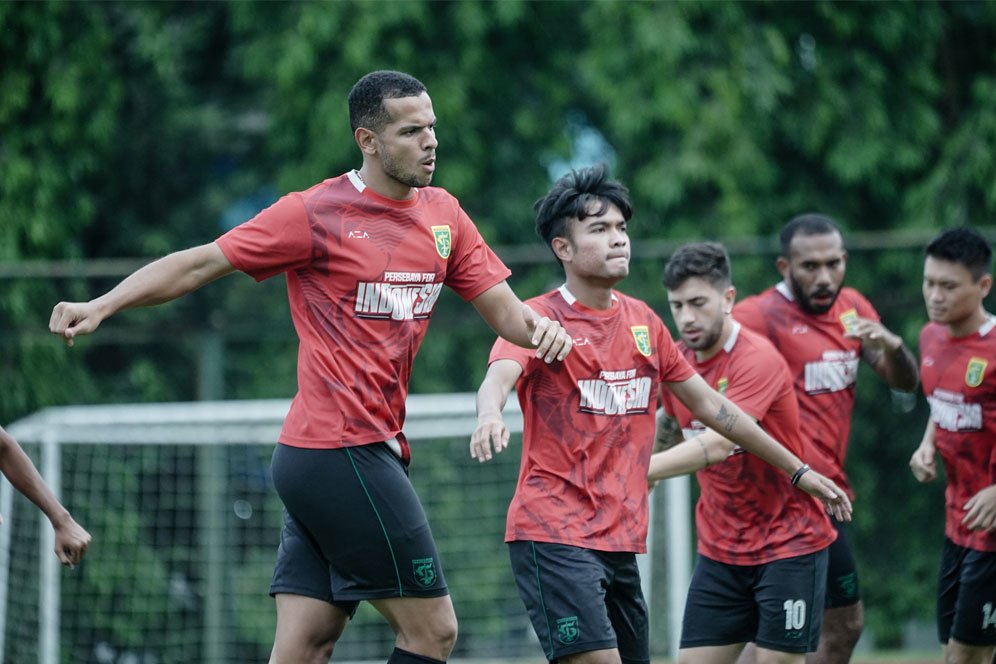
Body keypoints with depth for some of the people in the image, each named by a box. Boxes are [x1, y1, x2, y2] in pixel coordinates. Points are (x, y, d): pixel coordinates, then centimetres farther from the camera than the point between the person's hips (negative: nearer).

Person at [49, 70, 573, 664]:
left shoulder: (443, 215, 13)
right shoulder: (315, 214, -6)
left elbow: (502, 309, 14)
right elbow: (201, 264, -4)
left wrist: (539, 326, -9)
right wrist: (101, 306, -13)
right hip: (341, 453, -7)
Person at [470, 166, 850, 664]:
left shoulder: (643, 321, 12)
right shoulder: (541, 319, -7)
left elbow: (708, 404, 20)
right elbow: (499, 376, -27)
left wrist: (797, 470, 23)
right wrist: (490, 416, -52)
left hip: (621, 538, 7)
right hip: (554, 532, -7)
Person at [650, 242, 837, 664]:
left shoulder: (757, 359, -19)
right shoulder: (678, 361, 2)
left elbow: (719, 443, -33)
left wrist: (637, 470, -41)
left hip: (788, 545, -6)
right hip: (719, 550, 6)